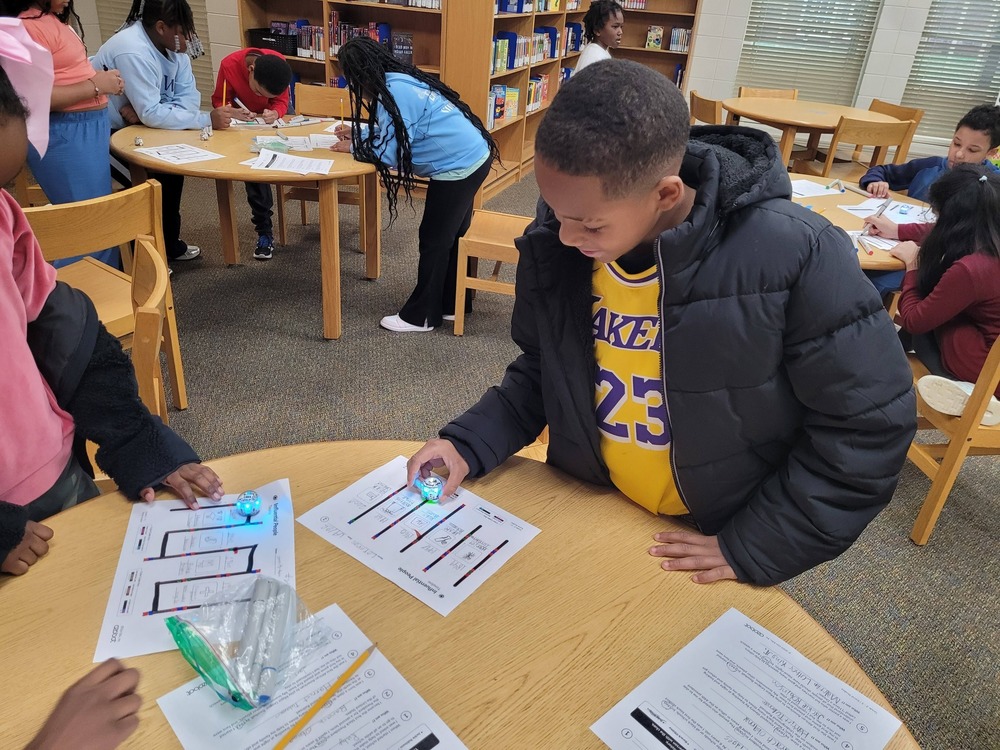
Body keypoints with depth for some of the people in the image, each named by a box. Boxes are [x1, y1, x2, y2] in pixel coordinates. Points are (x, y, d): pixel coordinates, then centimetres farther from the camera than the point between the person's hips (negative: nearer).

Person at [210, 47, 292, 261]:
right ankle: (264, 229, -13)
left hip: (271, 122, 3)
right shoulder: (229, 65, -31)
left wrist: (275, 113, -40)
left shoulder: (280, 64, -28)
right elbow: (219, 101, -17)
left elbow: (281, 101, -17)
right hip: (242, 122, -3)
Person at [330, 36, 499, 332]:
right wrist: (358, 132, 23)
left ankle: (421, 316, 16)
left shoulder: (396, 92, -19)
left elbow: (391, 154, -17)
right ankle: (452, 304, 31)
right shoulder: (398, 81, 11)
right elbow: (396, 131, 26)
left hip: (458, 167, -10)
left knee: (434, 240, 2)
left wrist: (354, 147, -2)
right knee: (451, 237, 18)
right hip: (472, 158, 10)